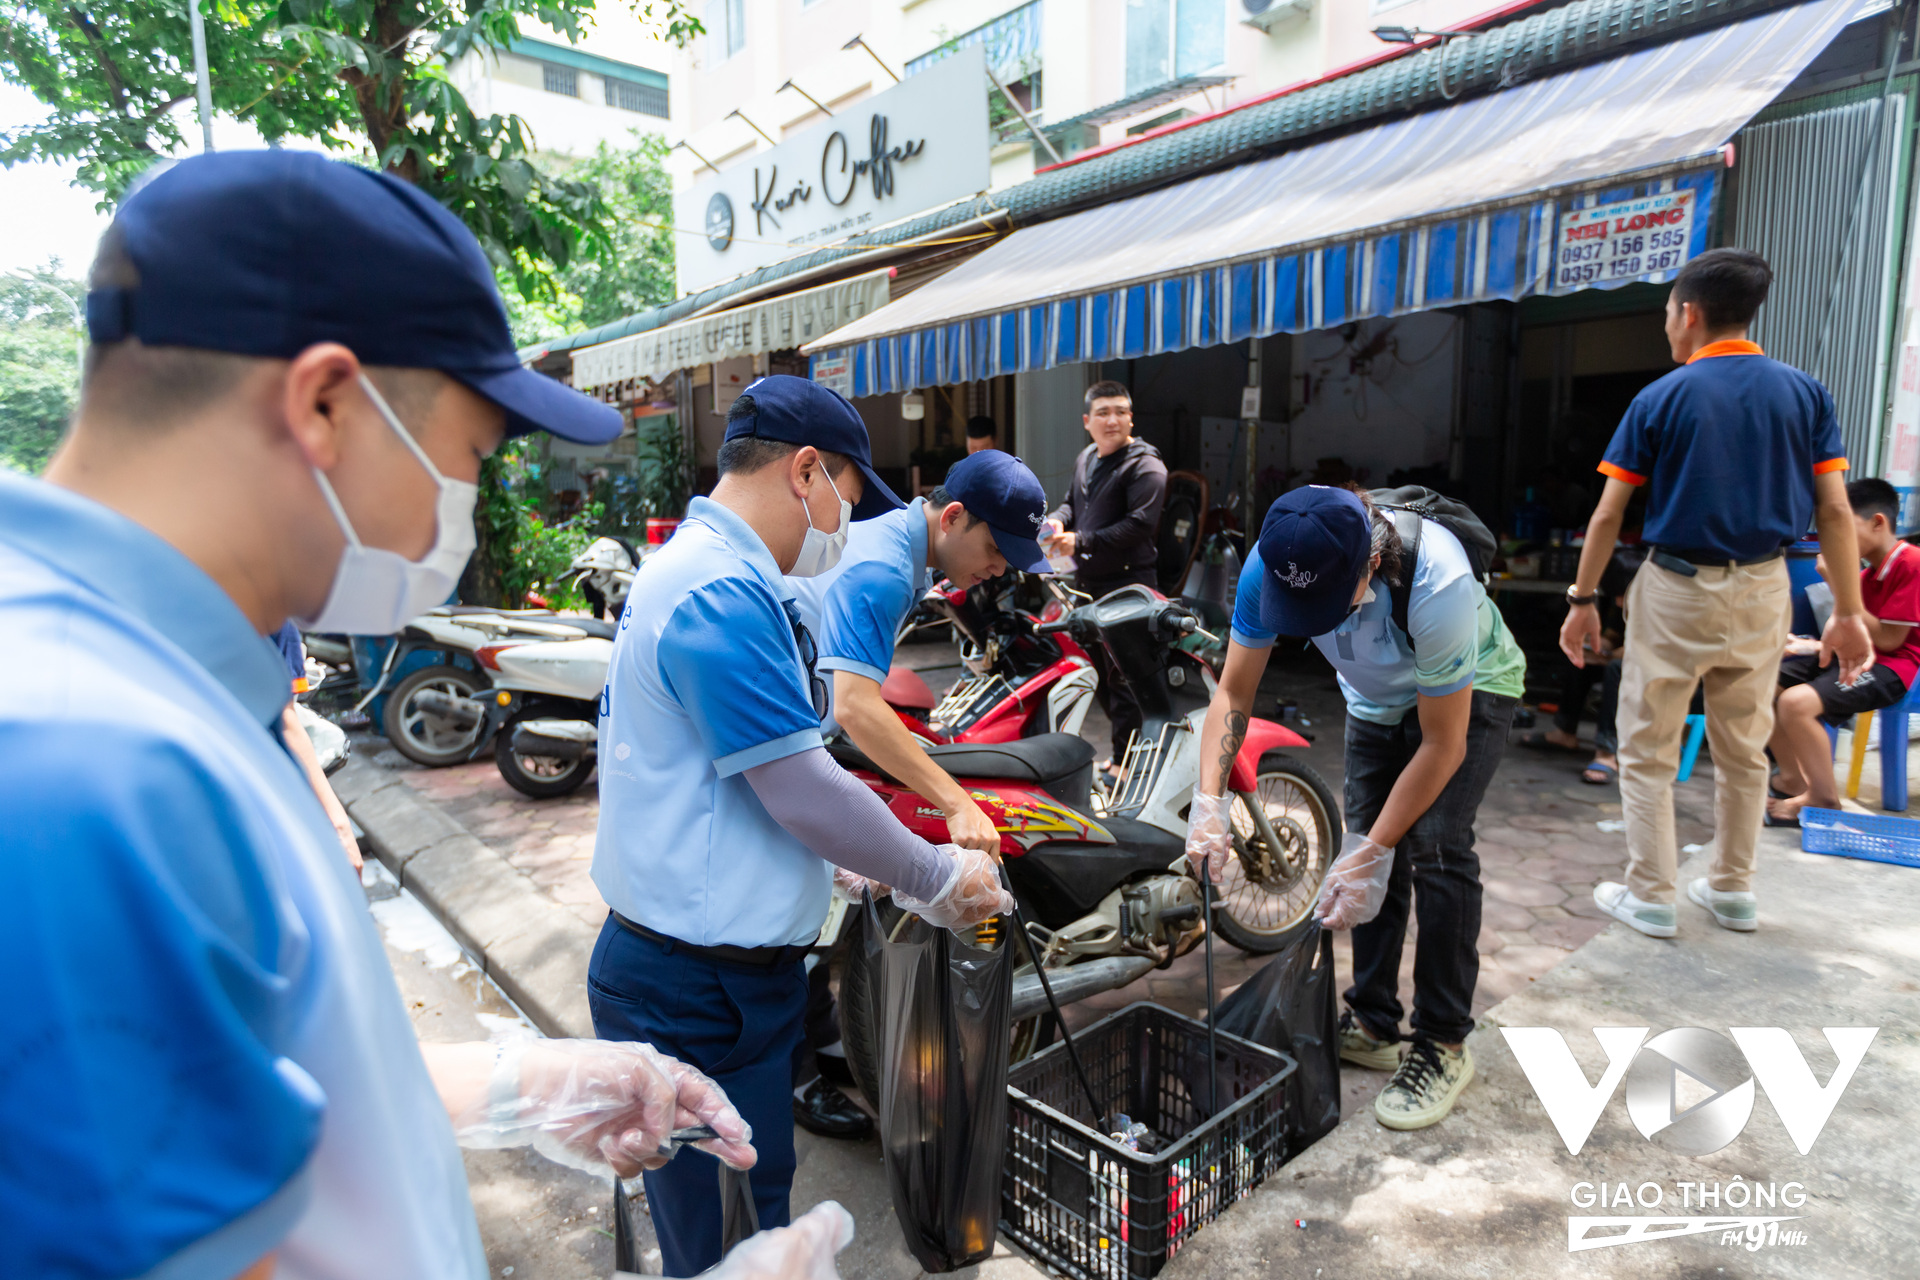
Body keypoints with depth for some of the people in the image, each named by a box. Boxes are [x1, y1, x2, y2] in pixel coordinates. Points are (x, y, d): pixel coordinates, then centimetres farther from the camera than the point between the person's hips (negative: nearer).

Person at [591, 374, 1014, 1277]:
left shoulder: (706, 572, 12)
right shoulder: (721, 594, -22)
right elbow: (803, 793, -23)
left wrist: (897, 875, 15)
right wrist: (940, 878, -7)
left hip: (727, 972, 10)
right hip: (698, 994, -10)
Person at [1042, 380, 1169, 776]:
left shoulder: (1144, 466, -11)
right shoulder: (1086, 458, 16)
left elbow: (1139, 525, -20)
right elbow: (1072, 501, 28)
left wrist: (1080, 542, -21)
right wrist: (1057, 521, 4)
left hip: (1127, 584, -9)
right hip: (1089, 581, 9)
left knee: (1123, 675, -7)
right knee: (1100, 669, 17)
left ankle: (1126, 761, 2)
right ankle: (1123, 749, 32)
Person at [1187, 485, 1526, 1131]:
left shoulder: (1436, 582, -42)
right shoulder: (1270, 565, -29)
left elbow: (1443, 743, -31)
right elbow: (1233, 693, -19)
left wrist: (1371, 853, -31)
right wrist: (1209, 800, -32)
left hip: (1470, 690, -4)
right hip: (1376, 697, 5)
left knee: (1434, 845, -19)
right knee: (1371, 843, -1)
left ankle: (1443, 1043, -4)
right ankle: (1371, 1024, 15)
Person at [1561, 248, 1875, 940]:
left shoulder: (1660, 399, -6)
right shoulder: (1805, 392, 3)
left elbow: (1607, 516, -8)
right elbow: (1835, 510, 1)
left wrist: (1582, 600, 0)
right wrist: (1848, 610, 6)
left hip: (1675, 590, -4)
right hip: (1762, 593, 4)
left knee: (1648, 751, 6)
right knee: (1744, 749, 17)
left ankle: (1651, 897, 11)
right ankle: (1732, 889, 28)